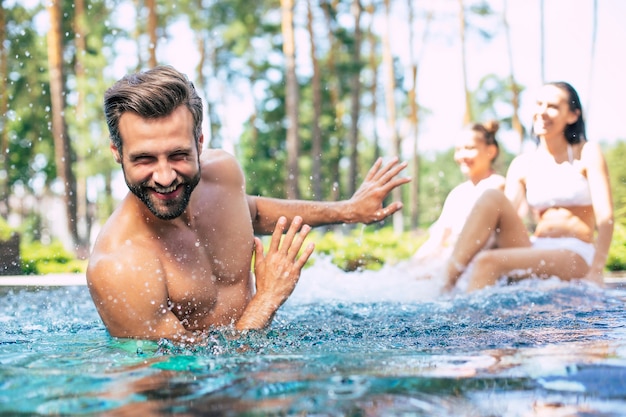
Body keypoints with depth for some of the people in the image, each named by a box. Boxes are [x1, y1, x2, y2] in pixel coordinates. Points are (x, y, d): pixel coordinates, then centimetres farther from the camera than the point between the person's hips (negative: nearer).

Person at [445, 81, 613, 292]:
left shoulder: (586, 154, 3)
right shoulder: (522, 164, 12)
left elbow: (605, 217, -6)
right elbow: (504, 218, 3)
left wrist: (595, 272, -20)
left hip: (577, 258, -4)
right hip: (535, 251, 4)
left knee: (486, 262, -29)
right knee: (492, 198, -22)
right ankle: (445, 283, -28)